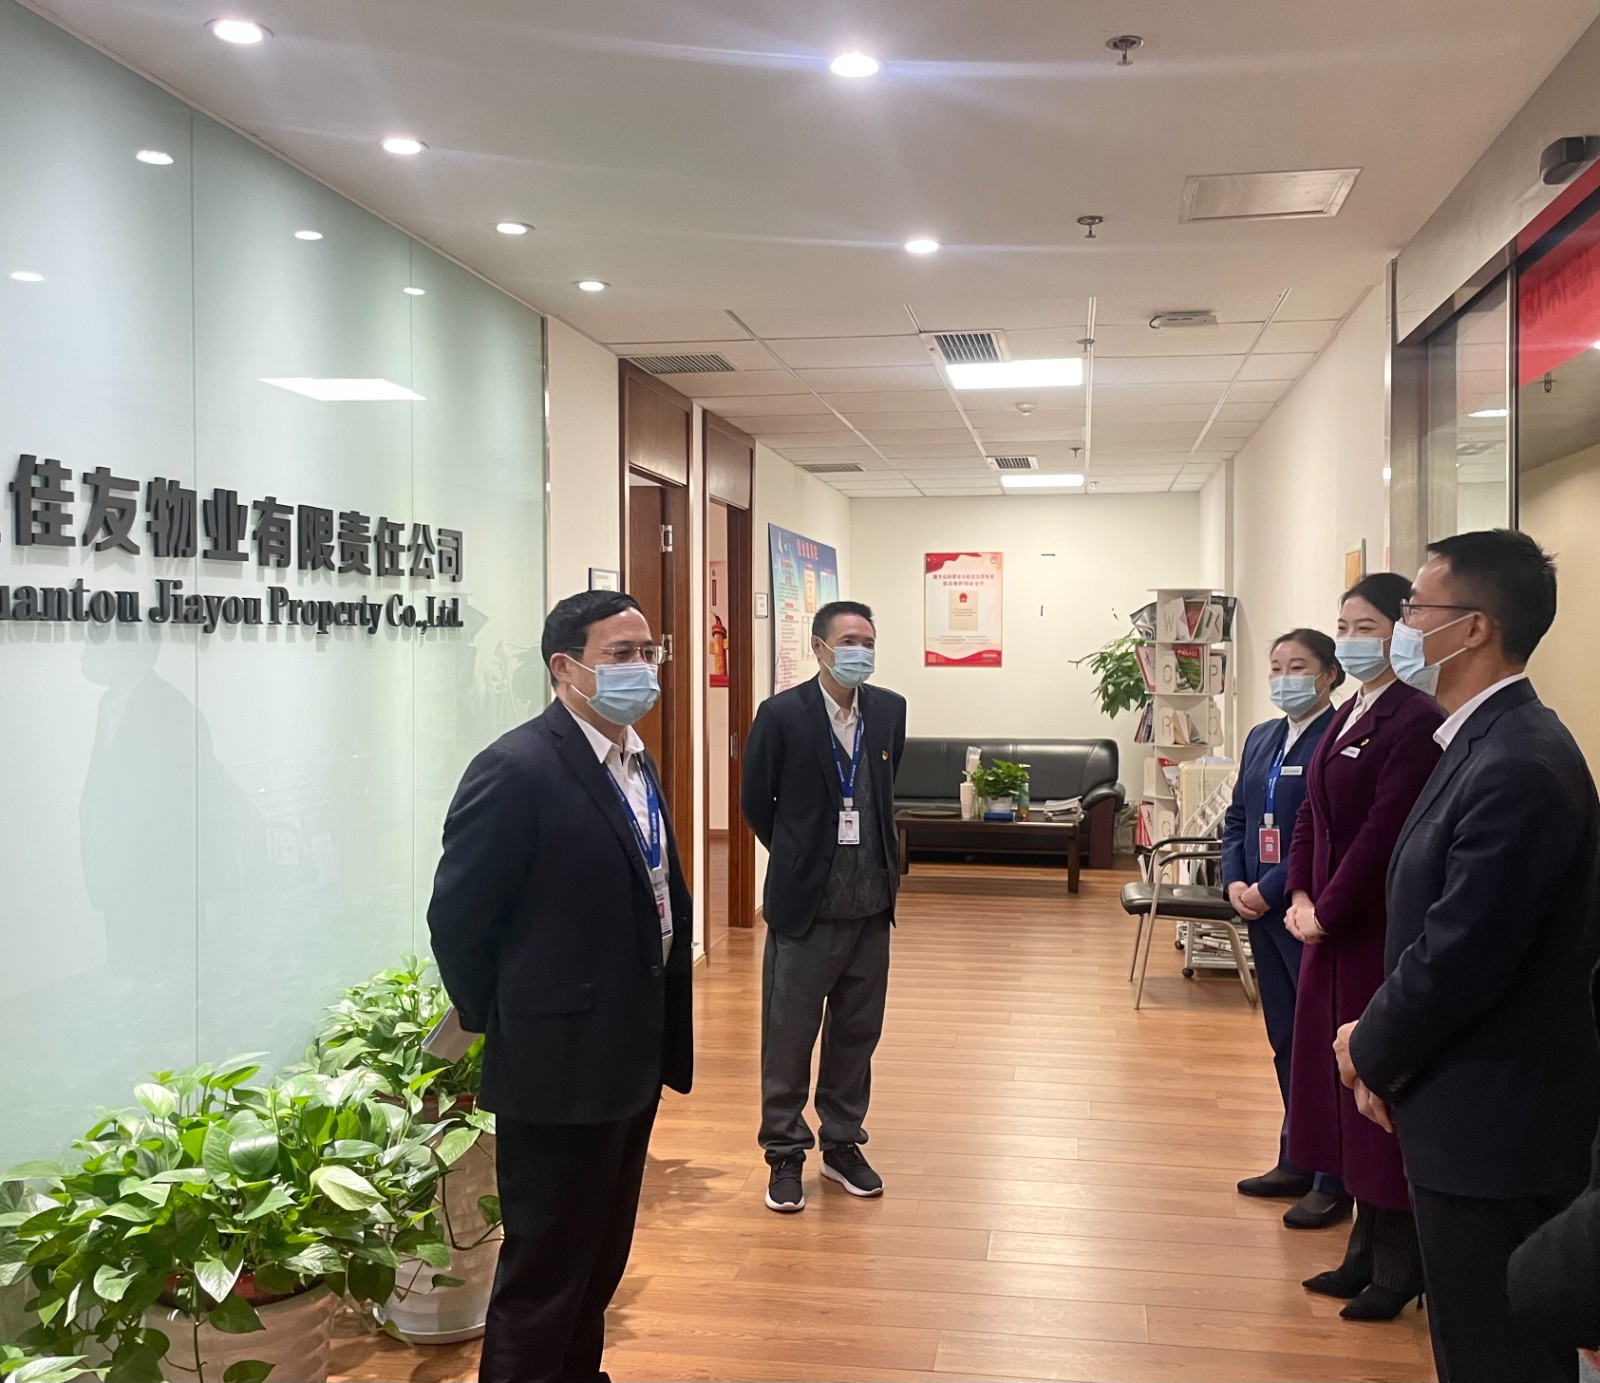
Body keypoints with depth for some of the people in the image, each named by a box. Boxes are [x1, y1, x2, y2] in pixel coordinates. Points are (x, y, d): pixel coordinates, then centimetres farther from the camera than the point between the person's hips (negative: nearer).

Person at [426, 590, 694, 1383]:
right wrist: (501, 1030, -6)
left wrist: (660, 1030, 10)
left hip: (631, 1061, 8)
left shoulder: (635, 764, 9)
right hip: (560, 1068, -8)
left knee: (600, 1263, 21)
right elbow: (456, 918, -16)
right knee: (543, 1274, 8)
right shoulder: (518, 769, -19)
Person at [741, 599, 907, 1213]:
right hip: (805, 904, -4)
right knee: (789, 1036, 6)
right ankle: (785, 1155, 20)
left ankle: (842, 1145, 30)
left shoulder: (889, 710, 3)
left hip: (871, 902, 4)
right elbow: (755, 802, 0)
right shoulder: (782, 714, -11)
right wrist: (800, 857, 8)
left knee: (857, 1035, 14)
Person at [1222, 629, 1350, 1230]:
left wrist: (1270, 891, -17)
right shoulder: (1261, 740, 12)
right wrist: (1234, 882, 0)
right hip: (1262, 911, 8)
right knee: (1285, 1042, 16)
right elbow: (1237, 818, 15)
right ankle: (1296, 1163, 29)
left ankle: (1334, 1184, 12)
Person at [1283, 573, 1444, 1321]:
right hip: (1331, 925, 9)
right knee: (1339, 1083, 14)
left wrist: (1328, 912, -15)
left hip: (1382, 930, -9)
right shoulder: (1348, 715, 12)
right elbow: (1312, 815, 13)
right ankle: (1366, 1248, 28)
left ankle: (1398, 1266, 17)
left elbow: (1384, 832, -20)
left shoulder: (1414, 719, -16)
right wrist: (1301, 895, 1)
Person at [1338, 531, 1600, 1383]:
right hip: (1484, 1117, 9)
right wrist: (1388, 1053, 4)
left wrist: (1372, 1049, -7)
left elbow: (1459, 956, -24)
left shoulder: (1518, 766, -23)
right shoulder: (1489, 745, 8)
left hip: (1494, 1124, -9)